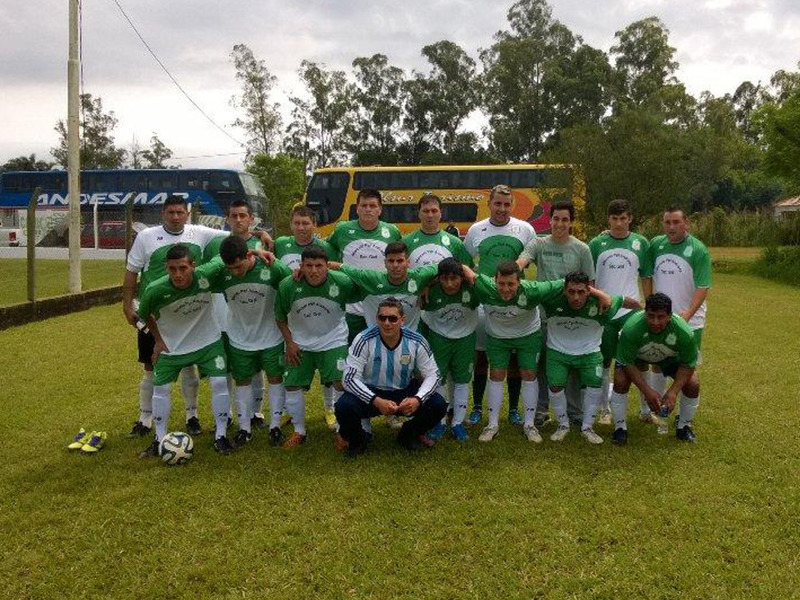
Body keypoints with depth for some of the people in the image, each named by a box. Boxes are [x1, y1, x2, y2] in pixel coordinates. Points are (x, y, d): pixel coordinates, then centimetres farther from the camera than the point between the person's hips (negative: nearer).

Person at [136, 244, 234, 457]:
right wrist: (158, 339, -2)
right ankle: (160, 439, 20)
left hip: (208, 341, 0)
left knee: (219, 383, -6)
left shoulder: (206, 275, -30)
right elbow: (144, 314, -5)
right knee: (160, 388, 2)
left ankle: (220, 436, 9)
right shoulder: (155, 291, -28)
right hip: (171, 345, 0)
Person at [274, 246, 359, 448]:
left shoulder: (342, 283, -23)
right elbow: (280, 316, -2)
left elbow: (359, 297, -1)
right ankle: (299, 432, 25)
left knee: (342, 384, -12)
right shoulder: (288, 286, -18)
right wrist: (289, 342, -4)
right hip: (300, 343, 2)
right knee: (292, 386, 3)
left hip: (333, 341, -2)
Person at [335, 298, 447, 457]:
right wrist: (376, 401, -34)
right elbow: (350, 378, -21)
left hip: (405, 392, 2)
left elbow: (432, 374, -6)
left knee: (438, 405, -20)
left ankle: (410, 434, 13)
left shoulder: (416, 341, -12)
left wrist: (418, 399, -27)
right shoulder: (364, 340, -19)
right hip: (370, 392, -2)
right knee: (344, 407, -31)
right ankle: (356, 439, 6)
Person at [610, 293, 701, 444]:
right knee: (620, 381, -25)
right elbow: (627, 363, -28)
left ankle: (684, 426, 11)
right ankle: (620, 427, -3)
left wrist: (673, 392, -29)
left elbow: (688, 365, -20)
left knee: (693, 384, -15)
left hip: (670, 357, 2)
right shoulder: (631, 329, -40)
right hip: (636, 355, -1)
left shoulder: (685, 333, -35)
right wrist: (647, 391, -33)